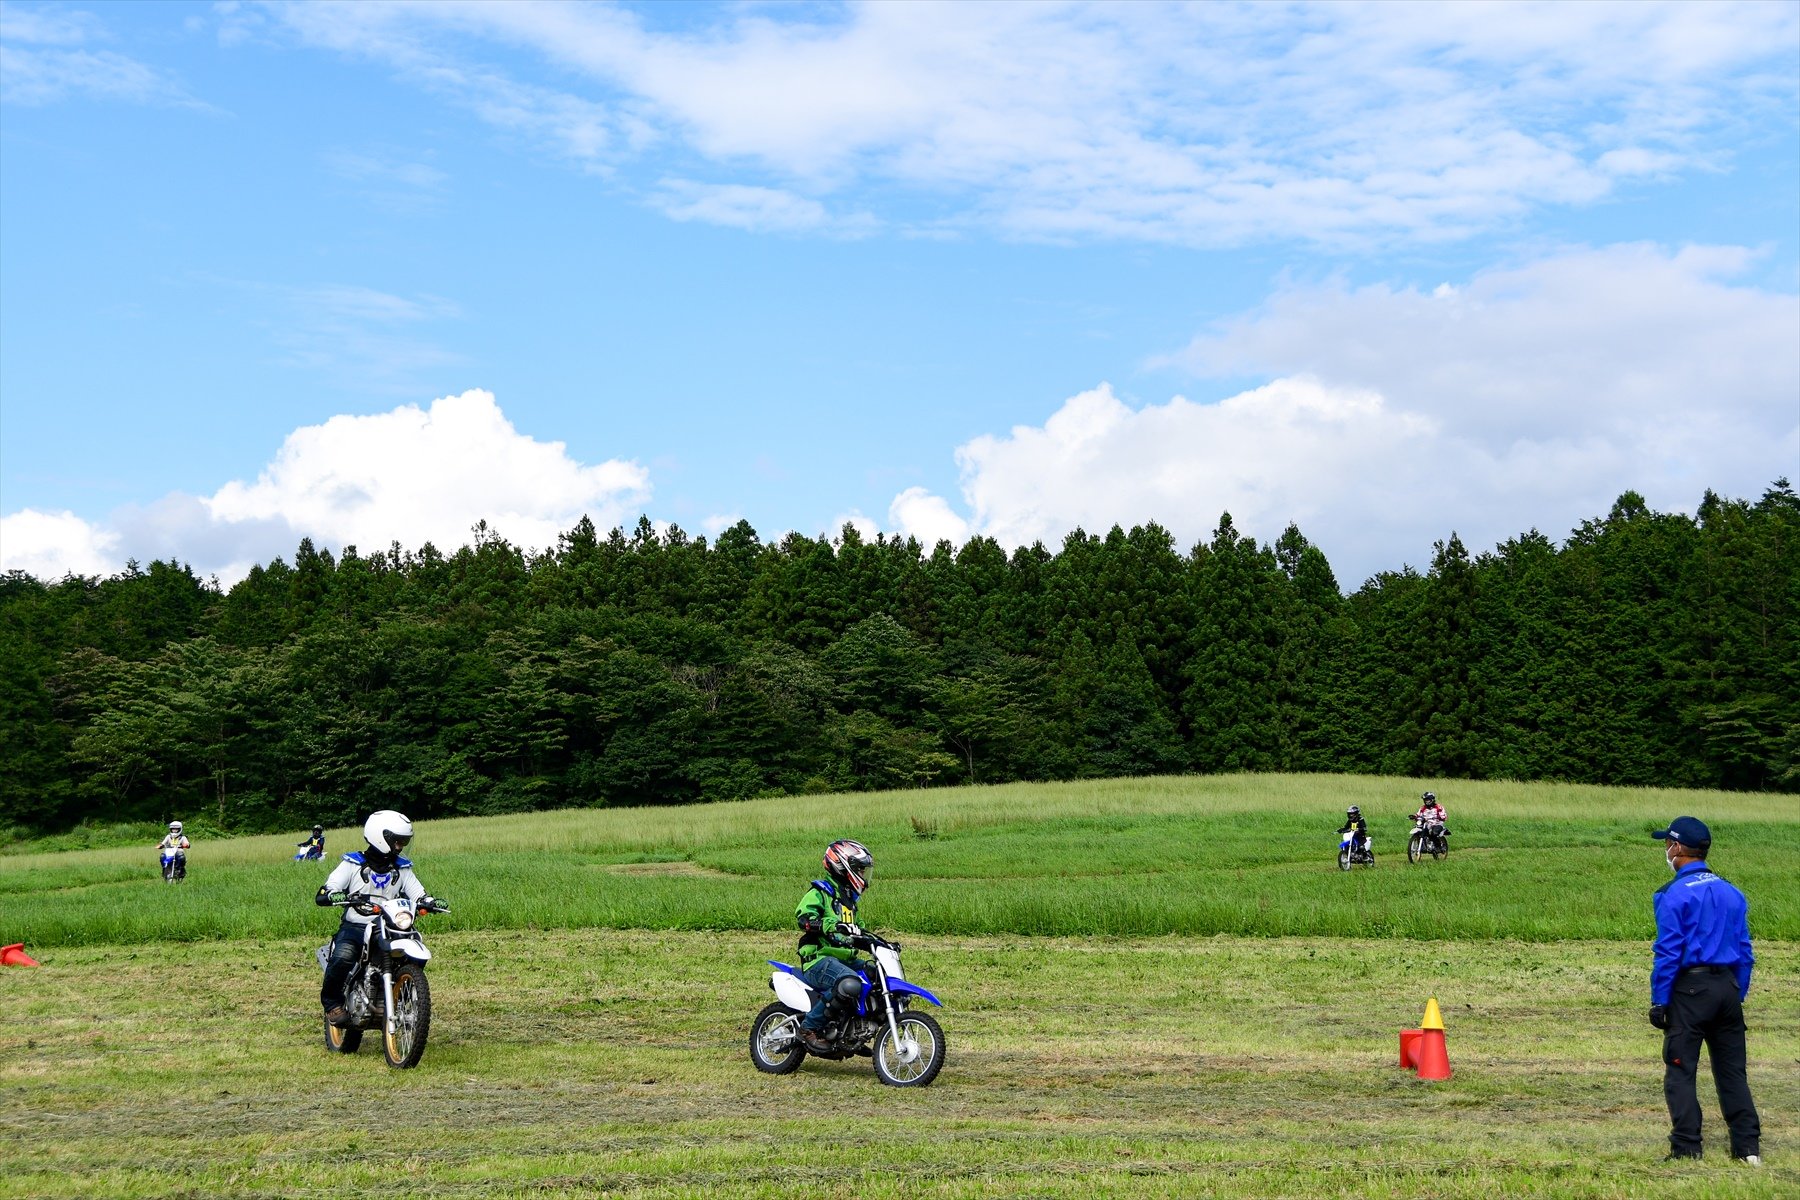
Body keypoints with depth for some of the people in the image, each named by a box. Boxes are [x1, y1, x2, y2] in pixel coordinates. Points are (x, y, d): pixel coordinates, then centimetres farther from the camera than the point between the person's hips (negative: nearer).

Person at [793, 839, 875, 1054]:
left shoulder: (849, 900, 26)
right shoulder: (820, 892, -3)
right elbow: (803, 916, -23)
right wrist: (830, 925, -39)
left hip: (845, 960, 9)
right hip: (819, 960, -9)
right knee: (849, 984, -37)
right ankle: (810, 1027, -24)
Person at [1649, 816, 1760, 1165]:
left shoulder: (1675, 894, -10)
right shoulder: (1732, 893, 10)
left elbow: (1668, 953, -12)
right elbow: (1745, 952, 13)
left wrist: (1658, 1001, -7)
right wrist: (1738, 996, 18)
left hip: (1689, 989, -6)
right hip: (1728, 988, 6)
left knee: (1680, 1070, 1)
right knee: (1732, 1070, 12)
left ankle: (1686, 1150, 0)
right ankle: (1748, 1147, 12)